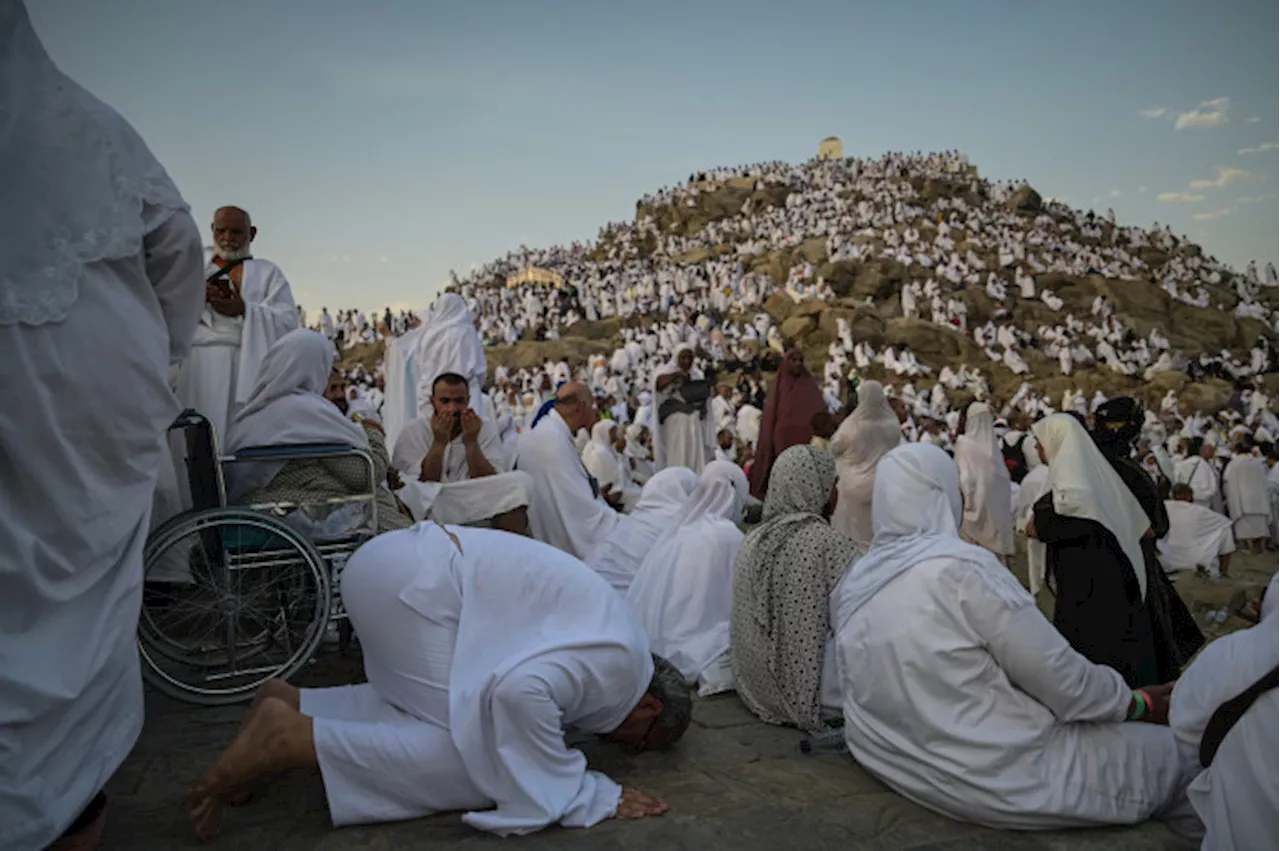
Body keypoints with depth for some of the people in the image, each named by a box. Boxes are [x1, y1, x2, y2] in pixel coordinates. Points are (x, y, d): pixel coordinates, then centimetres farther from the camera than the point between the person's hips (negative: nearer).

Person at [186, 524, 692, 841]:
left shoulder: (617, 642, 19)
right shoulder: (619, 666, -10)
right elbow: (520, 693, -28)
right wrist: (596, 797, -16)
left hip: (403, 566, 10)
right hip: (411, 581, -10)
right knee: (475, 758, -11)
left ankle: (290, 705, 9)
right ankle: (294, 739, -11)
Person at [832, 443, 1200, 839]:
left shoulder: (851, 584, 0)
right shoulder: (962, 566, -21)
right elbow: (1061, 677, -15)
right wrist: (1139, 702, 4)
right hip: (1001, 779, -7)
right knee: (1175, 754, 12)